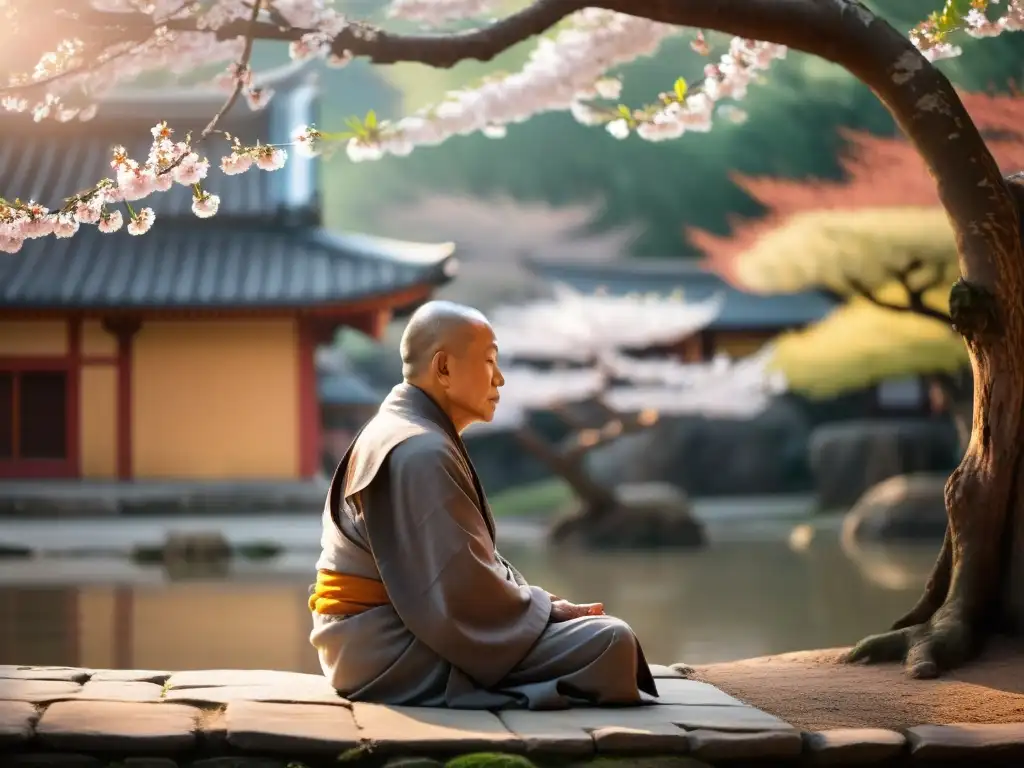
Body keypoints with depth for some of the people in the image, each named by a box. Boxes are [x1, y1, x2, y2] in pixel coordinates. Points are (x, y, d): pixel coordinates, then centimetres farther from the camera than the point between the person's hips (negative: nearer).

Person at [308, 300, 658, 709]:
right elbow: (463, 593, -22)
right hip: (401, 658, -11)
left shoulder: (402, 433, 15)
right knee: (610, 642, -18)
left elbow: (467, 567, 18)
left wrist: (544, 605, 6)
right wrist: (547, 610, -8)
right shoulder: (420, 453, -19)